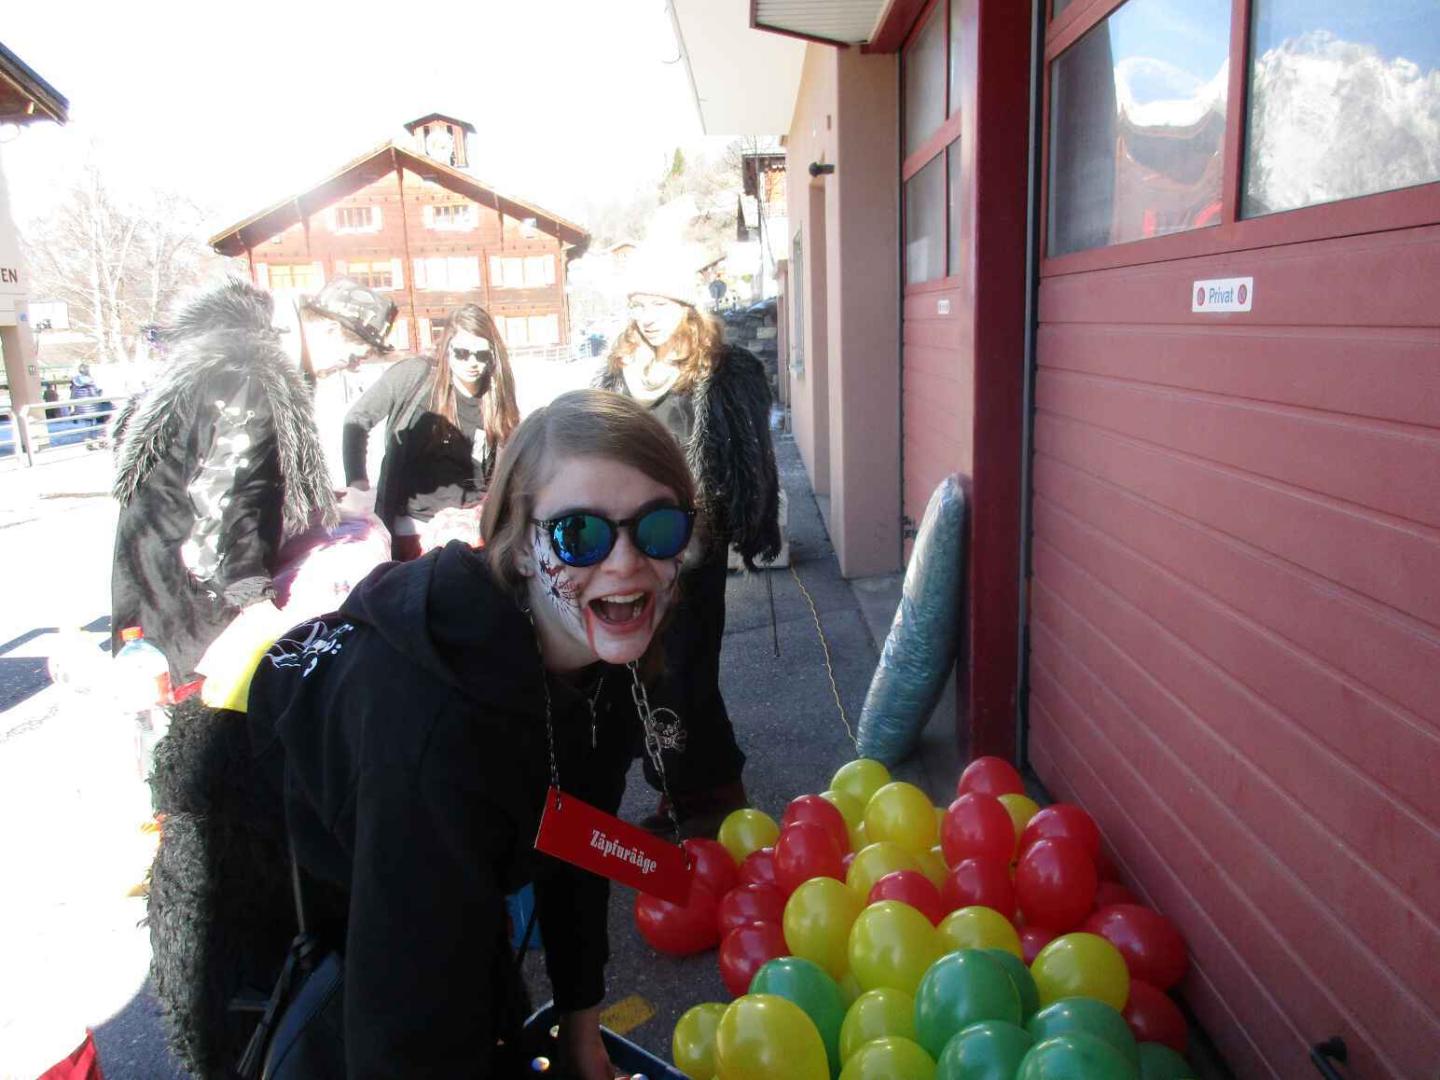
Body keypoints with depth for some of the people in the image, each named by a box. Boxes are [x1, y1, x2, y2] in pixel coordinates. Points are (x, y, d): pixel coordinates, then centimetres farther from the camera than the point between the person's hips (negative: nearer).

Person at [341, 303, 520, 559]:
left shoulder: (497, 402, 1)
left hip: (471, 525, 2)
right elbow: (358, 419, 2)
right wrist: (356, 479, -4)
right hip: (413, 526, -1)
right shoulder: (414, 375, -7)